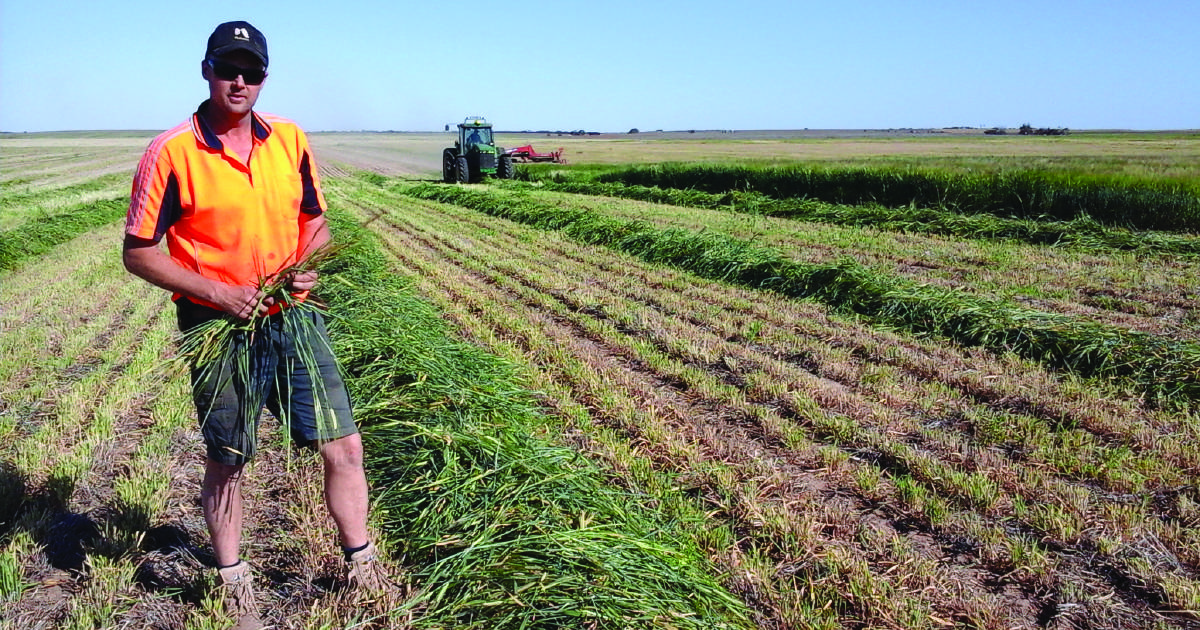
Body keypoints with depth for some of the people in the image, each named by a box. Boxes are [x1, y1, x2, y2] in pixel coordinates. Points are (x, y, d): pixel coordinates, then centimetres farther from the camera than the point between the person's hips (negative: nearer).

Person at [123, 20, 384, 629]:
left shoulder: (290, 139, 3)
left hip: (294, 317, 4)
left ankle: (361, 564, 25)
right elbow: (138, 252, -6)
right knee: (226, 462, 12)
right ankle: (232, 580, 34)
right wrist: (216, 291, -16)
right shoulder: (171, 154, -10)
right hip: (219, 327, -3)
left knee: (344, 446, 4)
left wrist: (308, 267, -6)